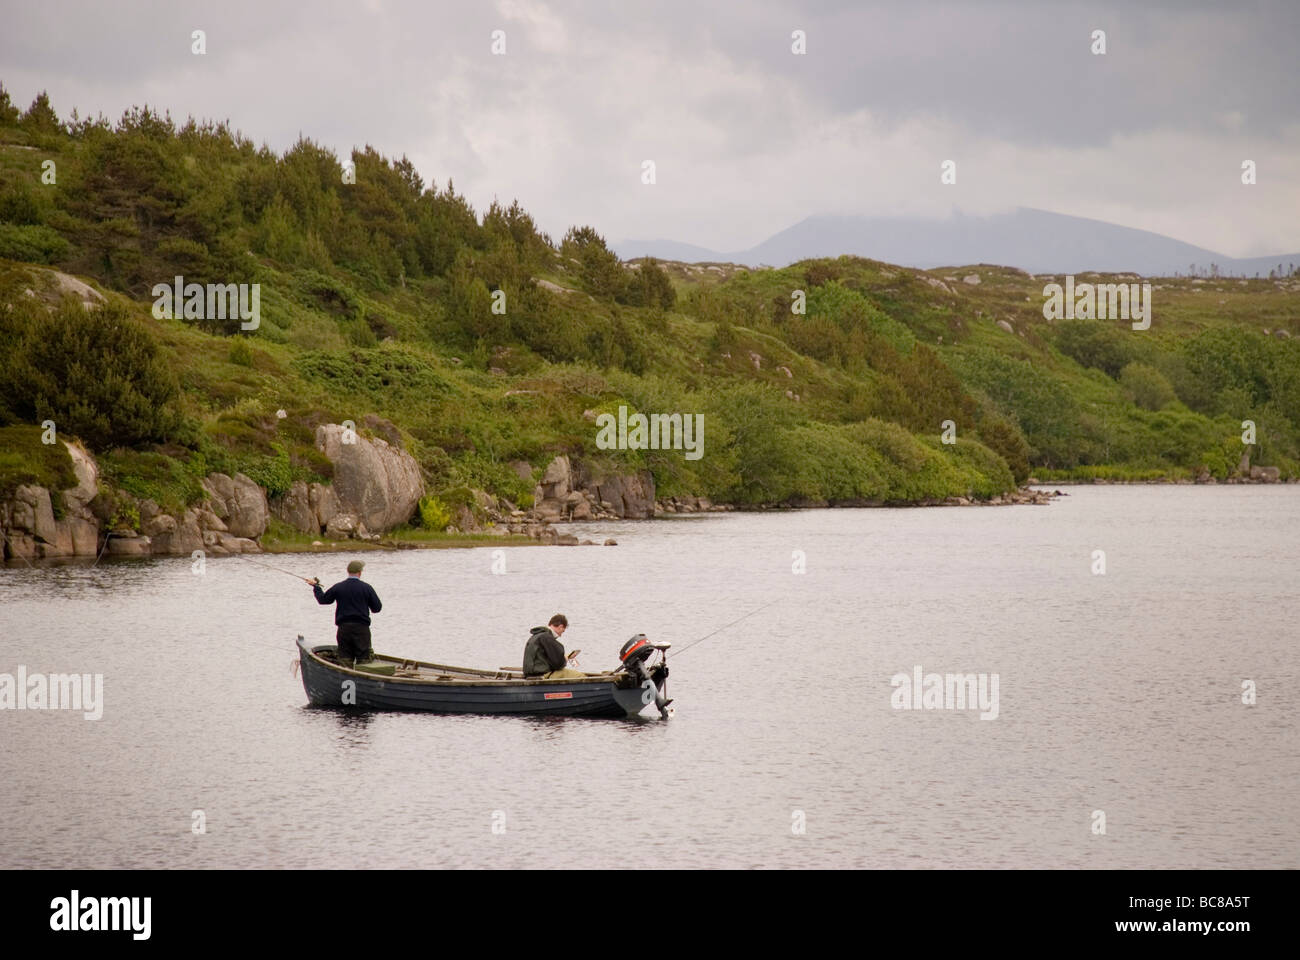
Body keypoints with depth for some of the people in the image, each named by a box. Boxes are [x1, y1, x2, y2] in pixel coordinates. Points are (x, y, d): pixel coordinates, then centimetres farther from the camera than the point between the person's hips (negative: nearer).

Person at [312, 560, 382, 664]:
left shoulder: (338, 587, 0)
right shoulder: (366, 588, -5)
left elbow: (322, 599, 13)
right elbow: (377, 608, -1)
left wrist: (316, 587, 31)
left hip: (343, 628, 2)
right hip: (361, 628, -2)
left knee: (344, 657, 7)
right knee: (364, 659, 1)